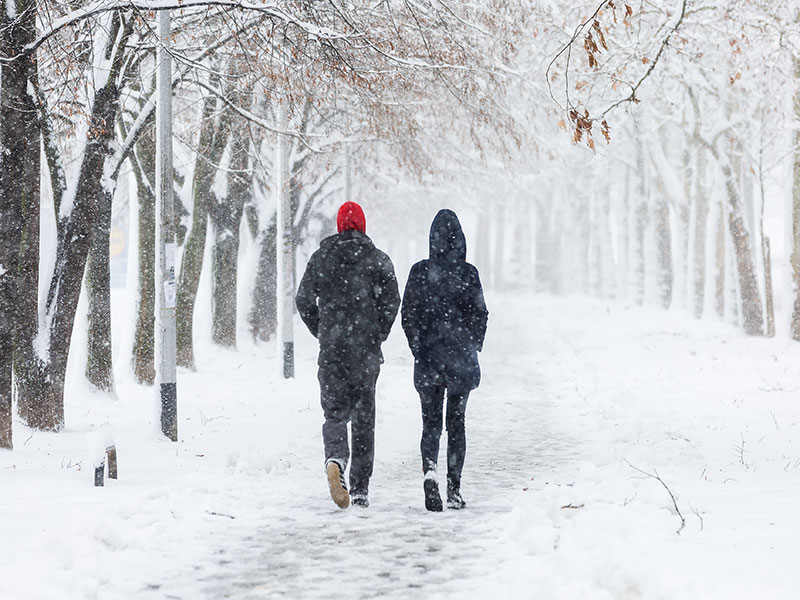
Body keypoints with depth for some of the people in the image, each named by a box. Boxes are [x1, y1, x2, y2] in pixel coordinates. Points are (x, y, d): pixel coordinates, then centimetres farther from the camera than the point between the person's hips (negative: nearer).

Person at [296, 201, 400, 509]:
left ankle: (335, 458, -27)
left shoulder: (321, 257, 5)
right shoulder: (378, 258, 1)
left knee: (335, 410, 4)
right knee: (364, 416, 7)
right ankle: (360, 489, 7)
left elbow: (303, 299, 3)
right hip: (366, 349, 0)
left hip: (331, 346, 0)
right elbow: (391, 299, -7)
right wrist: (379, 334, 6)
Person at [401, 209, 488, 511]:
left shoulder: (419, 272, -3)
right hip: (461, 358, 0)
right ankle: (454, 489, 7)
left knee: (431, 422, 6)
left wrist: (419, 349, 12)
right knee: (456, 422, 9)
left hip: (428, 358, 1)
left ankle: (430, 470, -21)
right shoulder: (468, 273, -7)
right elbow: (480, 314, -3)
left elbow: (408, 315, 0)